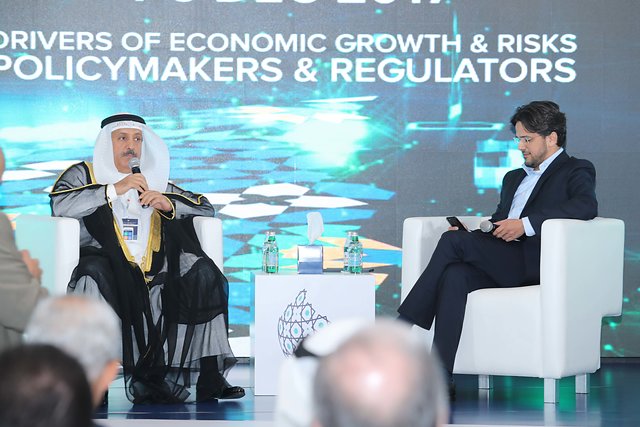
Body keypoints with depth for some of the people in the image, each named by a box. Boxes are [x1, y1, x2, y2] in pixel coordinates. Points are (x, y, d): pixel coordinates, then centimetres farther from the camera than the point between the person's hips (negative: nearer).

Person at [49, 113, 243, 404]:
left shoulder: (154, 182, 28)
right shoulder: (83, 174, 17)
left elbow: (206, 208, 23)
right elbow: (60, 204, -5)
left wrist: (168, 204, 3)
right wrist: (114, 190, -7)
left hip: (152, 271, 4)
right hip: (107, 265, -4)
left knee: (203, 273, -21)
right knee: (93, 275, -38)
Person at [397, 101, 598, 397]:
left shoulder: (576, 171, 8)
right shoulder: (514, 178, 33)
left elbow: (587, 206, -14)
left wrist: (526, 224, -22)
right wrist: (470, 233, 3)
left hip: (533, 264, -6)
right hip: (499, 265, 6)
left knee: (453, 240, -24)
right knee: (455, 276, -28)